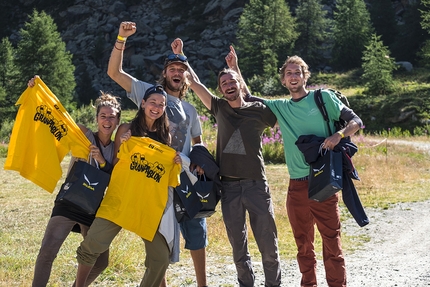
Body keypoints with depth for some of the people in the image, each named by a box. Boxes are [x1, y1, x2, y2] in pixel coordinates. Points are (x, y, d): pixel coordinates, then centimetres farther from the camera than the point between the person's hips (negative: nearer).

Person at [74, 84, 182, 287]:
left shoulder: (165, 136, 12)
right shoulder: (127, 129, 4)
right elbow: (115, 166, 5)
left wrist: (176, 164, -1)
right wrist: (122, 146, -11)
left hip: (150, 206, 3)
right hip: (120, 200, -3)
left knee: (161, 258, -4)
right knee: (93, 243, -20)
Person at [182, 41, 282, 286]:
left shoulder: (259, 110, 1)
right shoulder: (220, 108, 8)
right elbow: (194, 82, 12)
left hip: (256, 185, -3)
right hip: (229, 186, 3)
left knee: (268, 244, -2)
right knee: (239, 246, 8)